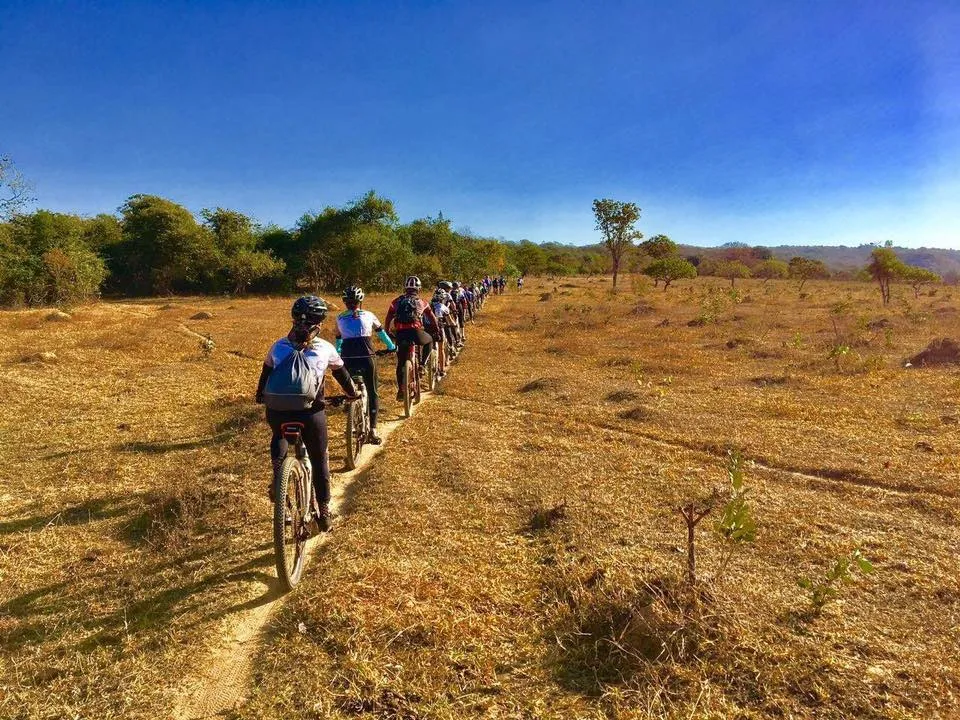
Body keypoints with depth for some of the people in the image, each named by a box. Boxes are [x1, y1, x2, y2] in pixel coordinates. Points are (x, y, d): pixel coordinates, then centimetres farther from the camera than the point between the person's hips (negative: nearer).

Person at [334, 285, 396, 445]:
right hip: (366, 357, -1)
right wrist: (391, 346, 40)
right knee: (372, 393, 9)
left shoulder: (340, 318, 17)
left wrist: (337, 353, 47)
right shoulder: (368, 315, 13)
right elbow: (380, 331, 27)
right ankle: (373, 429, -3)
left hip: (347, 358, 1)